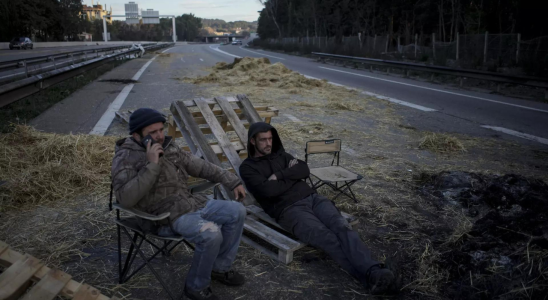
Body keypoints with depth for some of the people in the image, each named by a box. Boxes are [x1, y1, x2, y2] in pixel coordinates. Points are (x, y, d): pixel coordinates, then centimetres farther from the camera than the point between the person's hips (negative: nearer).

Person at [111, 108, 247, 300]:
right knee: (211, 234, -29)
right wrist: (152, 165, -26)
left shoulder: (168, 147, 9)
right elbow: (125, 199, -26)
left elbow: (199, 166, 18)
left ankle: (220, 267, 15)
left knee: (237, 212, -2)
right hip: (168, 216, -8)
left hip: (193, 203, 8)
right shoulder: (126, 158, -11)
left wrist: (231, 181, 15)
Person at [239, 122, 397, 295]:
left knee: (342, 227, -25)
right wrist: (292, 175, 3)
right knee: (327, 237, -31)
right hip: (289, 209, -5)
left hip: (312, 198, 5)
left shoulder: (280, 155, 26)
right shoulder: (247, 167, 8)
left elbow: (305, 170, 9)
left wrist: (280, 175, -4)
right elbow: (268, 190, -10)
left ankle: (374, 272, -43)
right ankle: (370, 278, -44)